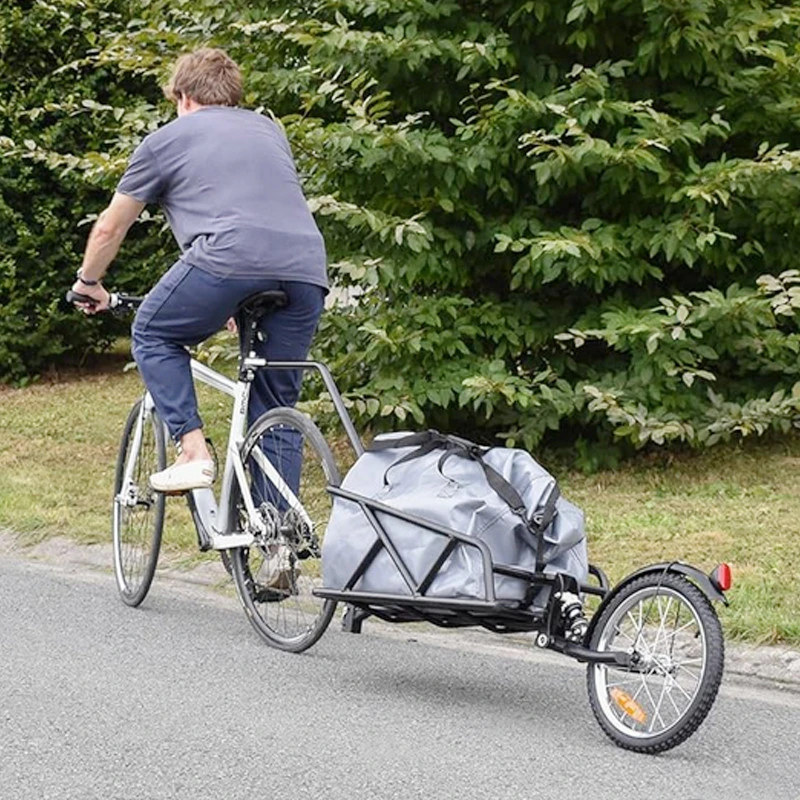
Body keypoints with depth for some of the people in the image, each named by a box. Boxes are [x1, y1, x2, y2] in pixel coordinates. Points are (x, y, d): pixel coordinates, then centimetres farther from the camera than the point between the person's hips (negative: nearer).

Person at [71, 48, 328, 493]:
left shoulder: (167, 140, 21)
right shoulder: (269, 130, 33)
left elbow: (110, 228, 27)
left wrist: (88, 282, 45)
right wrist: (242, 299, 55)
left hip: (229, 255, -4)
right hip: (306, 267, 4)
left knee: (154, 335, 20)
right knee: (277, 405, 15)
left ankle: (193, 451, 5)